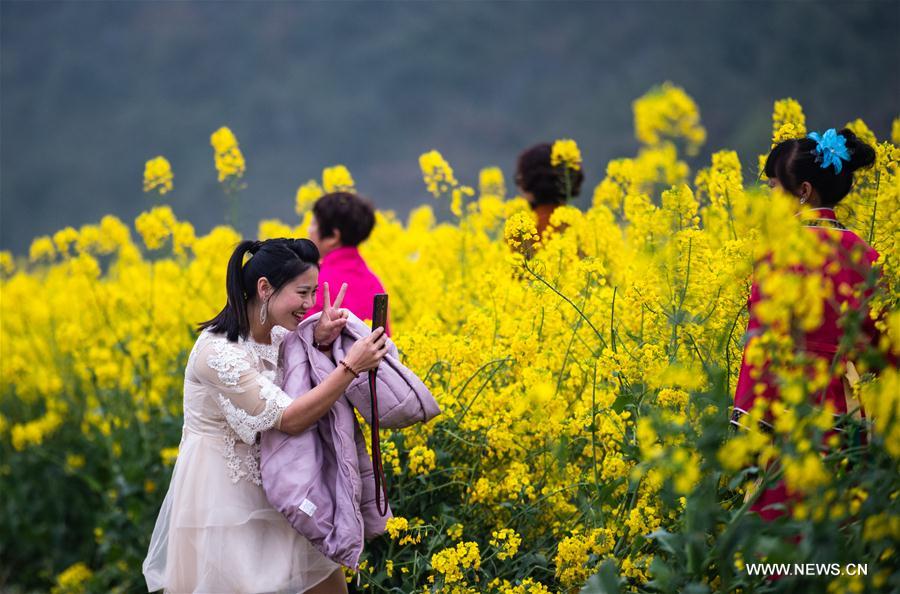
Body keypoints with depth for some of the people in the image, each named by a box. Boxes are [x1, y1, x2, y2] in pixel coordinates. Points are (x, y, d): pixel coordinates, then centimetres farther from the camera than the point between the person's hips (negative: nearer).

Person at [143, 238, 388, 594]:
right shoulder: (218, 351, -22)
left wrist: (321, 344, -10)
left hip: (264, 492, 8)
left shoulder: (278, 336, 2)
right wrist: (351, 366, -27)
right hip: (219, 499, -8)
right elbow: (289, 420, -25)